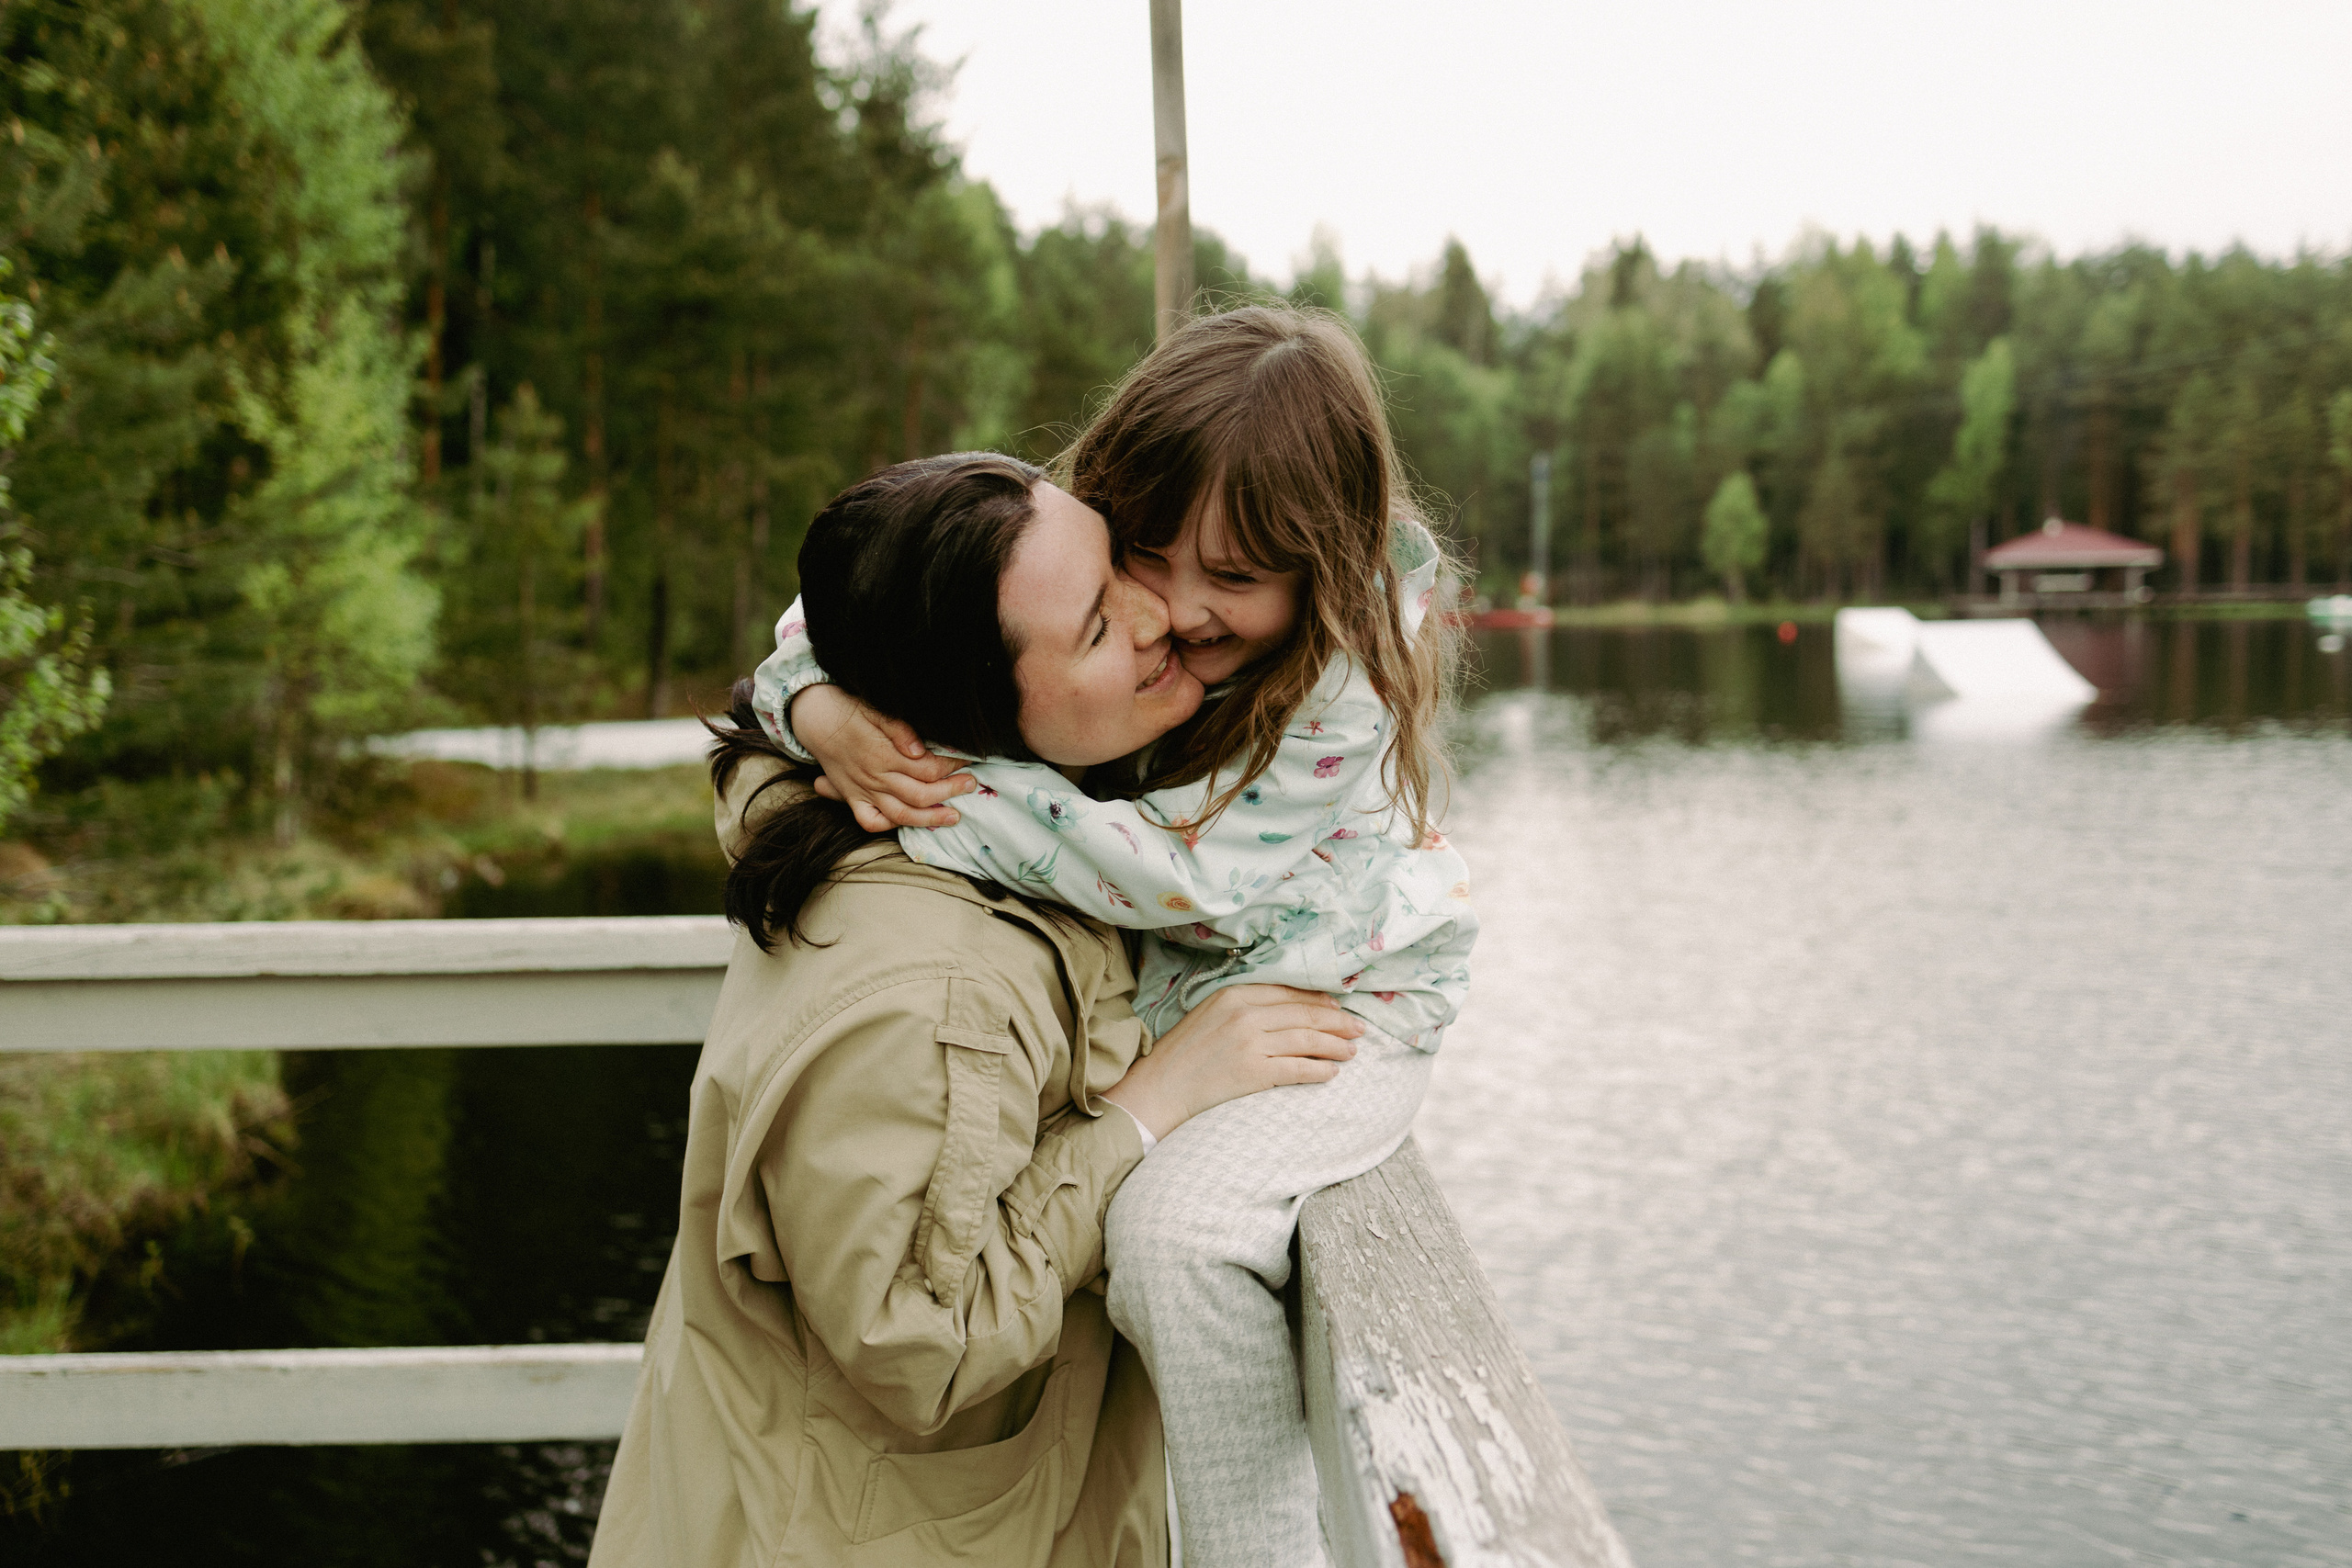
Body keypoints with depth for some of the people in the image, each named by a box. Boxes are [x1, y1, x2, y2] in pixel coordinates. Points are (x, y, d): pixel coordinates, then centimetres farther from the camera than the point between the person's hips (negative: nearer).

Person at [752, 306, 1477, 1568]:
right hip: (1139, 979, 6)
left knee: (1176, 1231, -29)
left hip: (1324, 992, -6)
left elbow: (1189, 872, -34)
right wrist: (823, 713, -32)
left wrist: (950, 796, -40)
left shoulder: (1360, 662, -28)